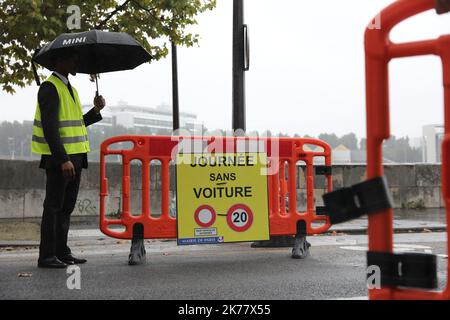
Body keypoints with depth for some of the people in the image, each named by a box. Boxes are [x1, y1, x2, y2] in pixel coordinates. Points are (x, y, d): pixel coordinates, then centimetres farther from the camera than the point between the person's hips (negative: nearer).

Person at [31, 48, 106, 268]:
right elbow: (50, 128, -18)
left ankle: (62, 252, 19)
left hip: (75, 156, 9)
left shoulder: (70, 89, 20)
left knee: (67, 206, 12)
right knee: (53, 206, -4)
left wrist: (96, 110, 7)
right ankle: (47, 256, 2)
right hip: (59, 159, -9)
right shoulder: (49, 87, -9)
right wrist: (63, 159, -23)